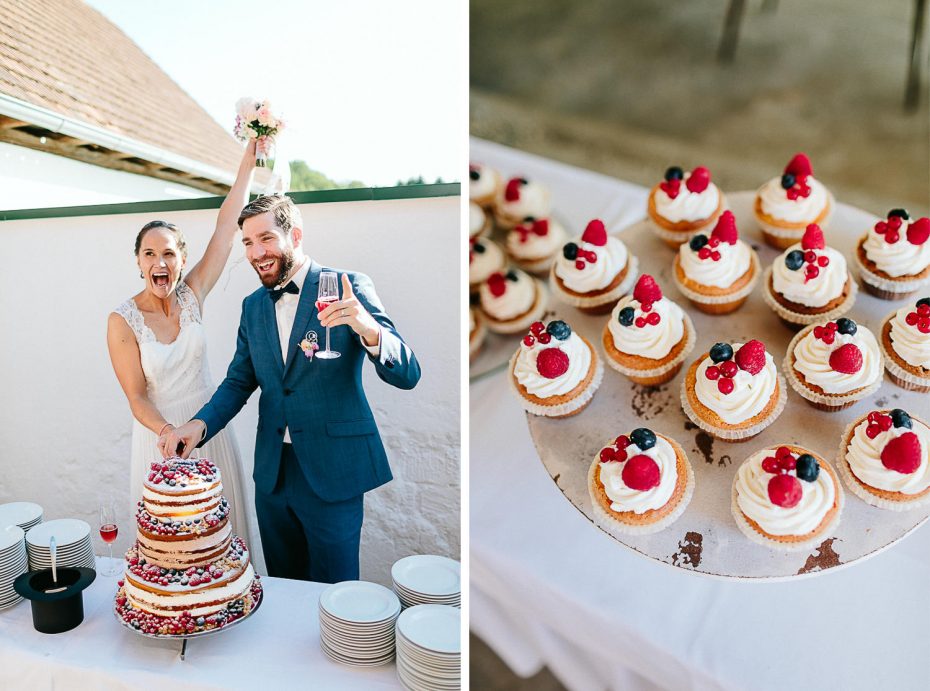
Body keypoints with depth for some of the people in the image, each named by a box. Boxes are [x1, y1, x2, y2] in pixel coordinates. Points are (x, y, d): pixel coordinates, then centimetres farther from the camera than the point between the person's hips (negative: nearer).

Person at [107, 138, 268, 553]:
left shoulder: (191, 296, -4)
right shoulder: (123, 321, -11)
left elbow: (226, 225, -9)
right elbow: (136, 399, -10)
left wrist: (251, 157, -11)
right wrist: (173, 435, -27)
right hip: (158, 432, -2)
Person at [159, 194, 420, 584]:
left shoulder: (347, 287, -9)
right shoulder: (252, 306, 9)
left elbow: (407, 375, -15)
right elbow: (239, 381, 13)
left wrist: (369, 330, -36)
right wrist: (200, 425, -7)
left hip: (332, 471, -5)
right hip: (273, 472, 6)